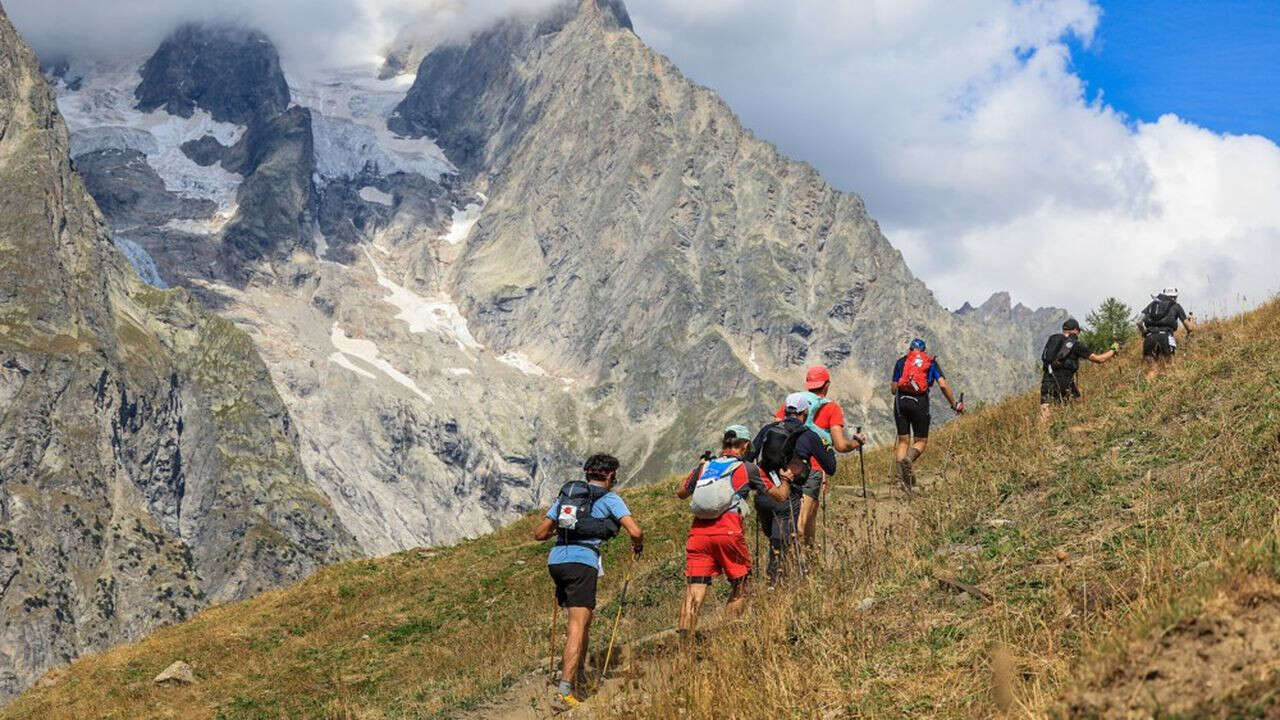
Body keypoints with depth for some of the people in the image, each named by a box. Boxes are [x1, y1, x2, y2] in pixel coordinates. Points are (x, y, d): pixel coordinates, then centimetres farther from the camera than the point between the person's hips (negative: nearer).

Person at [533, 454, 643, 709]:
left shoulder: (566, 494, 21)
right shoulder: (609, 498, 7)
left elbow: (540, 533, 24)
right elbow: (635, 531, -3)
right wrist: (637, 546, 19)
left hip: (556, 559, 6)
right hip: (582, 562, -6)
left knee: (581, 621, 24)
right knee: (578, 628, -9)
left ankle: (575, 670, 24)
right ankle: (565, 691, -18)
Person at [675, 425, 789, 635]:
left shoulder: (704, 466, 18)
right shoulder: (748, 468, 9)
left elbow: (681, 493, 33)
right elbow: (781, 496, 15)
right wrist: (785, 479, 37)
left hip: (698, 532, 3)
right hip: (728, 531, -3)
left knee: (694, 593, 1)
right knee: (739, 588, 15)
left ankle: (683, 636, -11)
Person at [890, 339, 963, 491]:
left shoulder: (901, 361, 16)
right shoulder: (932, 362, 14)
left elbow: (894, 389, 14)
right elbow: (943, 385, 1)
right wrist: (954, 404, 8)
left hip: (901, 402, 1)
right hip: (920, 403, -1)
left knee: (903, 440, 8)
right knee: (921, 441, 9)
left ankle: (902, 476, -8)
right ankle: (909, 459, -24)